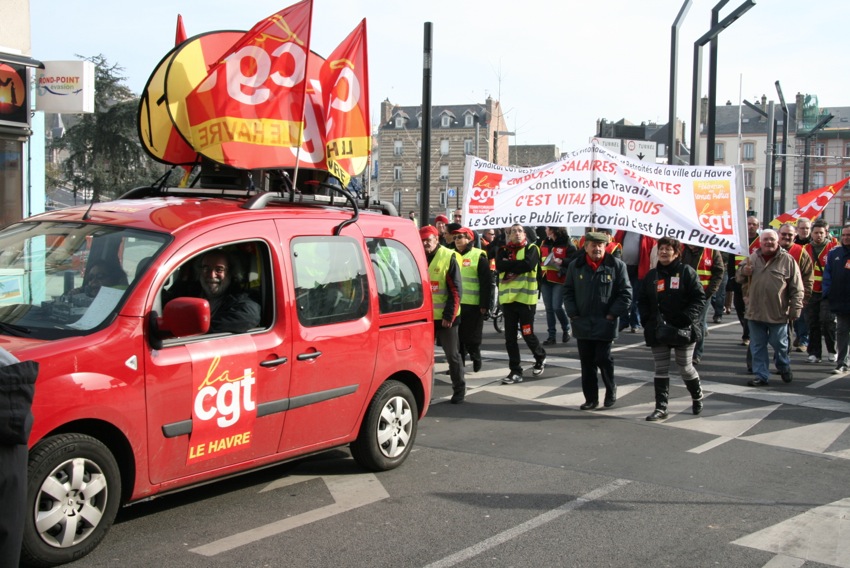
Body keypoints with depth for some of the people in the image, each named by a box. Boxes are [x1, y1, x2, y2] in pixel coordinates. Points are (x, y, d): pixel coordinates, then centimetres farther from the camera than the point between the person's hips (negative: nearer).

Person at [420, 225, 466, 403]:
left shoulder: (448, 257, -8)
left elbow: (456, 290, -10)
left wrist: (449, 315, -14)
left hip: (445, 317, -4)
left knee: (452, 354, 6)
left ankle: (459, 389, 18)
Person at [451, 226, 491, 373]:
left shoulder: (479, 256, -6)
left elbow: (485, 283, -9)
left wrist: (484, 305, -13)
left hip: (473, 305, -5)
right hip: (455, 303, 6)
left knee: (472, 337, 2)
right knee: (457, 335, 8)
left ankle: (476, 359, 23)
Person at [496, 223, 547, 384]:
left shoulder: (531, 249, 1)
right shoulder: (503, 251, 11)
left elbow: (529, 264, -18)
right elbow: (499, 266, -9)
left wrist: (510, 266, -9)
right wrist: (519, 264, -15)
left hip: (526, 298, -4)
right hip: (508, 298, 4)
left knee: (527, 334, 1)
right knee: (510, 337, 4)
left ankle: (540, 357, 30)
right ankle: (515, 371, 12)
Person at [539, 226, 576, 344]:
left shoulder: (567, 245, -6)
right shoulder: (544, 244, 14)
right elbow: (539, 259, 21)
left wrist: (561, 261, -25)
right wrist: (539, 277, 15)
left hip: (560, 281, -6)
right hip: (545, 281, 6)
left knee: (557, 307, -12)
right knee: (549, 308, 6)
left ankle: (566, 329, 13)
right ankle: (551, 335, 11)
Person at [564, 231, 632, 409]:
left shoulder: (617, 265, -4)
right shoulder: (576, 266, 5)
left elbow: (626, 293, -3)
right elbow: (568, 291, 11)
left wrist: (612, 314, -7)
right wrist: (573, 313, 2)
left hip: (605, 324, -3)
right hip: (582, 324, 3)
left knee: (603, 359, -2)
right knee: (587, 362, 8)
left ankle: (611, 390, 24)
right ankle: (591, 398, 18)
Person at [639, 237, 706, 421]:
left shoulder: (687, 271, -5)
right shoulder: (652, 275, 10)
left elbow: (699, 298, -9)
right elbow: (643, 301, 13)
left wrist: (687, 318, -18)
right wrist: (647, 320, -2)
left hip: (683, 330, -4)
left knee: (685, 367, 7)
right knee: (661, 369, 4)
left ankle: (697, 397, 34)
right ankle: (661, 408, 7)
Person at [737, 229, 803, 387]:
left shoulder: (788, 260, -3)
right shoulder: (752, 259, 7)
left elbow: (797, 289, -3)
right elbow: (738, 278, 15)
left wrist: (795, 310, -7)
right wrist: (743, 271, -7)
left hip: (778, 314, -3)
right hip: (755, 313, 3)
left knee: (780, 344, 10)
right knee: (757, 346, 8)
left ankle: (784, 368, 34)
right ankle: (761, 375, 17)